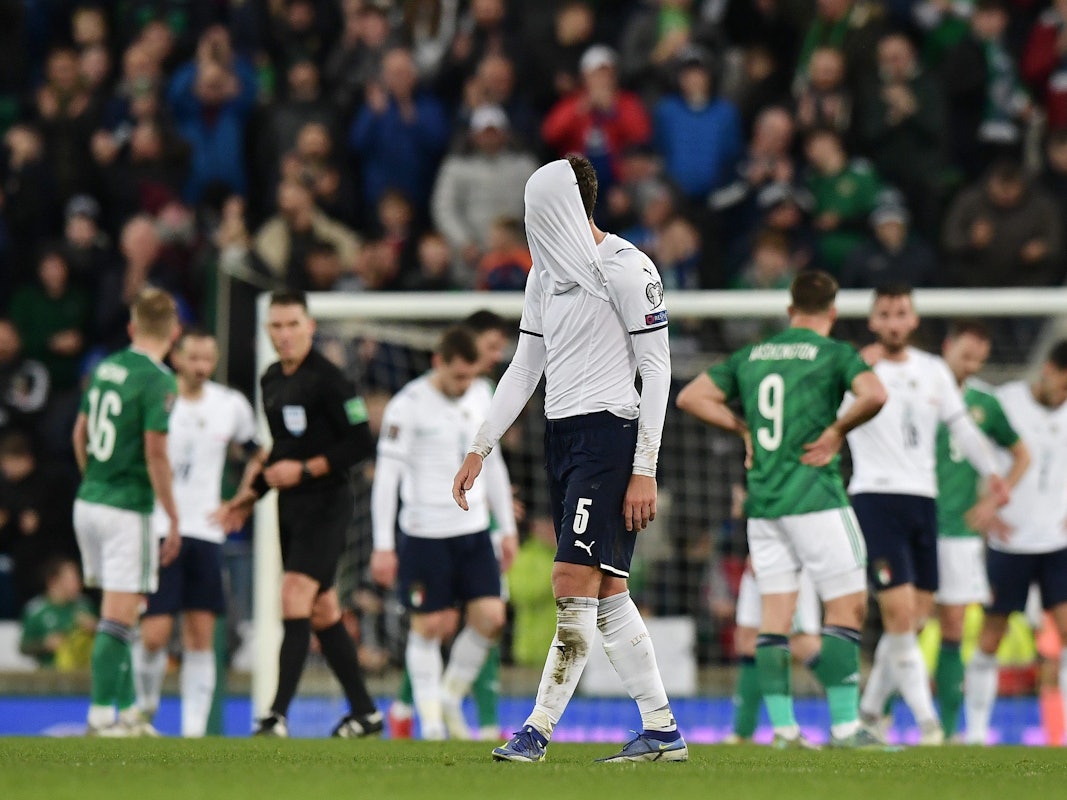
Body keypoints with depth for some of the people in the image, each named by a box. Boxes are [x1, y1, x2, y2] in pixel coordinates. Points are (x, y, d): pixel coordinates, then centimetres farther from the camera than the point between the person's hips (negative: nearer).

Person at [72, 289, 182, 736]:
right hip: (127, 510, -7)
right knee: (118, 620, -4)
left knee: (116, 617, 15)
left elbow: (80, 434, 17)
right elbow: (155, 453, -18)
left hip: (88, 502, 7)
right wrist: (174, 521, -12)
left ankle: (128, 712, 19)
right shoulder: (158, 381, -14)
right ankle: (100, 717, -5)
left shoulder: (106, 368, 9)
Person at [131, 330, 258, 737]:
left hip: (205, 532, 3)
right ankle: (145, 707, 16)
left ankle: (194, 726, 1)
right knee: (154, 634, -9)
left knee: (201, 637, -2)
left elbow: (259, 455, 21)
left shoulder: (231, 405, 5)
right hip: (157, 530, -3)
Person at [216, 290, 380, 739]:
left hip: (325, 504, -8)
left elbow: (361, 444, -14)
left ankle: (279, 714, -21)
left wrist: (305, 470, -18)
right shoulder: (271, 381, 12)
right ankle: (364, 712, 20)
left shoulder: (327, 380, -12)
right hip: (290, 508, 8)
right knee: (321, 612, 11)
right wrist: (249, 497, 19)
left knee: (295, 598, -18)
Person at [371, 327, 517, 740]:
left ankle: (451, 698, 17)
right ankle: (431, 720, 10)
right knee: (428, 626, -1)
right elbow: (386, 474, -12)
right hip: (426, 534, -5)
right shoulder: (408, 405, -12)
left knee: (491, 617, -3)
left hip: (474, 531, 5)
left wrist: (508, 528, 16)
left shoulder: (481, 395, 6)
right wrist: (383, 546, -15)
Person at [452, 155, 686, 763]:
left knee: (575, 585, -13)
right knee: (607, 594, 7)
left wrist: (645, 471, -15)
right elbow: (525, 369, 21)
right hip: (561, 436, 9)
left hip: (609, 433, -9)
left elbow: (657, 369, -11)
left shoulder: (627, 268, -9)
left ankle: (539, 729, -14)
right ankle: (663, 730, 11)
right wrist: (480, 450, 16)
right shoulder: (547, 273, 15)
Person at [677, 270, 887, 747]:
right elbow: (874, 395, -22)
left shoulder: (750, 356, 12)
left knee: (775, 614, 6)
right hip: (816, 498, -5)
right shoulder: (834, 353, -4)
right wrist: (837, 430, -8)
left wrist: (744, 429, 14)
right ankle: (844, 724, -7)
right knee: (848, 607, 0)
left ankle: (783, 726, 1)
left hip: (763, 503, 5)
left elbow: (690, 397, 14)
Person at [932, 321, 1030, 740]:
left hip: (960, 529, 3)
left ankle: (948, 729, 7)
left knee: (953, 631, 3)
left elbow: (1021, 455, 18)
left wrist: (994, 501, 5)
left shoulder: (983, 402, 7)